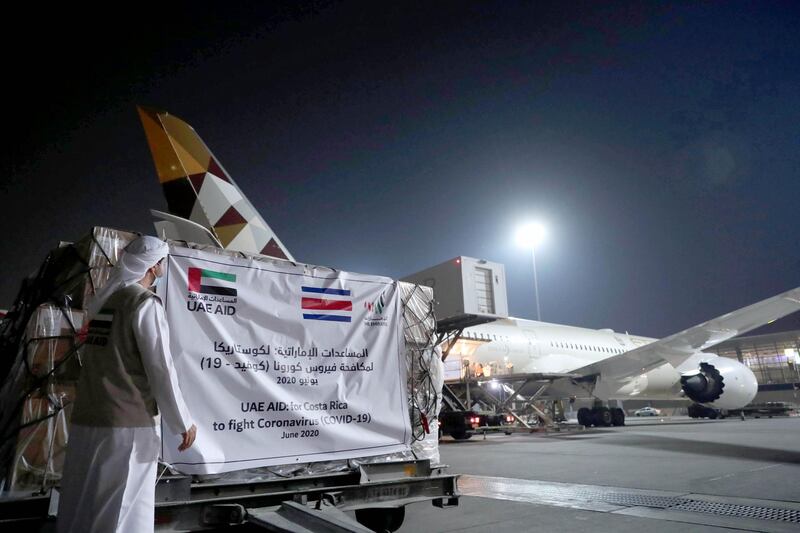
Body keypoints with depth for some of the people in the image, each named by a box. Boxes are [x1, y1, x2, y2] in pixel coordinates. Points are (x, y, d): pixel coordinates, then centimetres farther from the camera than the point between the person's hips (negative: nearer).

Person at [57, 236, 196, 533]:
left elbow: (105, 362, 15)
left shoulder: (103, 300, 13)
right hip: (127, 423, -7)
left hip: (86, 419, 8)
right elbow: (160, 369, -13)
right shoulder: (145, 302, -10)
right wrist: (183, 423, -5)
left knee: (80, 506, 15)